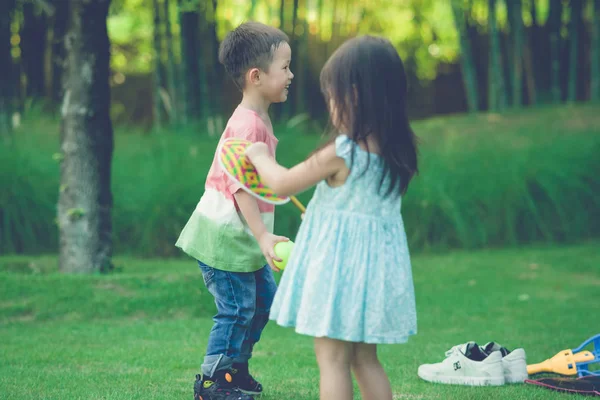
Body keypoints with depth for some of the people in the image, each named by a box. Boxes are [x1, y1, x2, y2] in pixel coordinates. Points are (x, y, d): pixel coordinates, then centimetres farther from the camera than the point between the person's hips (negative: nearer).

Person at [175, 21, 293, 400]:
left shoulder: (260, 119, 9)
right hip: (225, 233, -10)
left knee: (265, 297, 17)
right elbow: (240, 186, -29)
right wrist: (262, 236, -34)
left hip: (243, 235, 10)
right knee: (237, 309, -5)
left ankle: (236, 368, 30)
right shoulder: (247, 124, -23)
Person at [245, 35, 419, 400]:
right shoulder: (397, 151, 0)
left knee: (332, 359, 1)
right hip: (379, 261, 7)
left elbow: (283, 184, -5)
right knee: (366, 359, 17)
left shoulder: (339, 154, -18)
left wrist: (260, 157, 13)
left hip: (340, 260, -7)